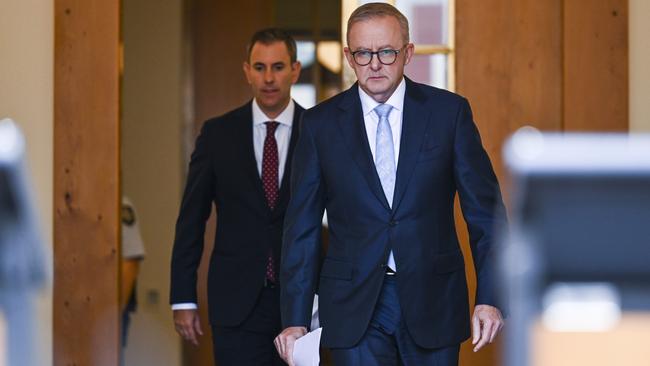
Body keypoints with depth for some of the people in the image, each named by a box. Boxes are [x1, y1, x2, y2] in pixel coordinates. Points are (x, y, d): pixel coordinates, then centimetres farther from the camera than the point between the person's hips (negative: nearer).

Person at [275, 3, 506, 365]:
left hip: (432, 304, 0)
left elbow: (484, 210, 2)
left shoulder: (449, 111, 1)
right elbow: (302, 227, 4)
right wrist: (295, 319, 0)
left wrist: (490, 297, -5)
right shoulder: (321, 123, 2)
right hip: (355, 308, 0)